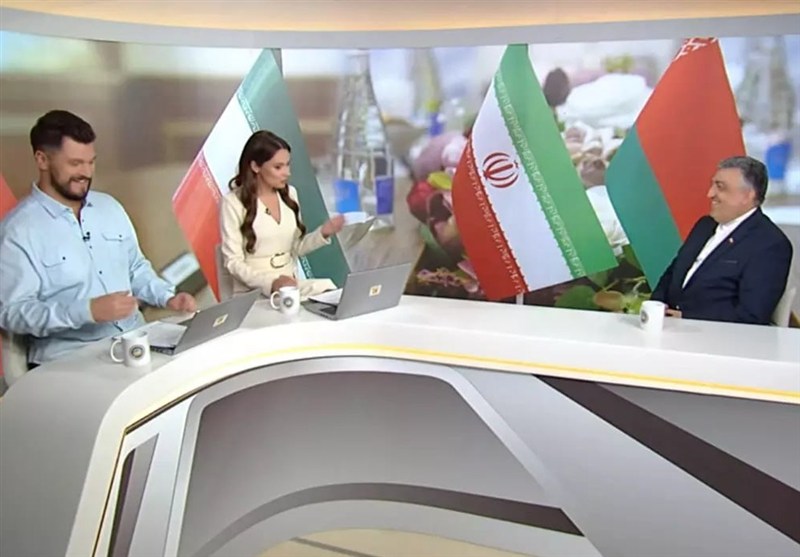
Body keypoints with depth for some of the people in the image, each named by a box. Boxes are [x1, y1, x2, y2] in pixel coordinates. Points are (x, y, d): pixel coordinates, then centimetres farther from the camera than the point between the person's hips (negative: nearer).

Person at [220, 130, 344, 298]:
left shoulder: (289, 193, 8)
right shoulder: (233, 202, -8)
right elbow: (233, 262, -10)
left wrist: (322, 233, -4)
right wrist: (271, 283, -24)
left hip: (290, 284, 6)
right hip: (254, 290, -5)